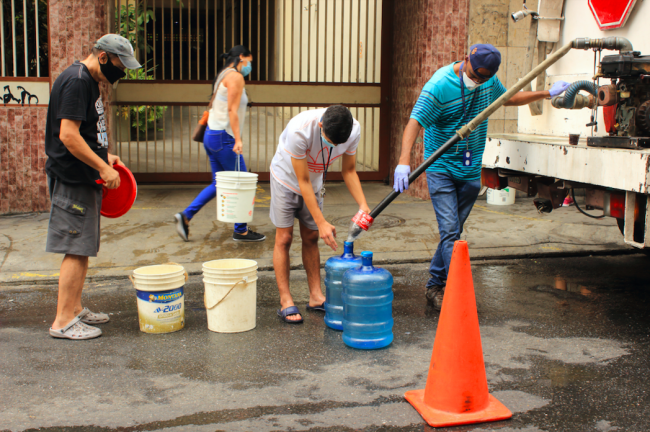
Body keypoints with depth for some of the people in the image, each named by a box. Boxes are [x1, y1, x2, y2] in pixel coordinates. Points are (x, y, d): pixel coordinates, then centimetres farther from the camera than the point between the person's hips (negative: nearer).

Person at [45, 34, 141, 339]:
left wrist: (104, 155, 14)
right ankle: (63, 322, -1)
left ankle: (75, 309, 24)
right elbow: (68, 136, -23)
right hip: (72, 180, -10)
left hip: (85, 178, 10)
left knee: (83, 248, 15)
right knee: (77, 250, -7)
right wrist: (103, 167, -19)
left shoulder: (89, 81, 16)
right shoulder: (76, 82, -16)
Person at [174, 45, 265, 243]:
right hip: (224, 137, -10)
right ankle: (241, 231, 9)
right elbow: (232, 110, -18)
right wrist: (238, 139, -22)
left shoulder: (223, 76, 18)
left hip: (212, 135, 10)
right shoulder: (236, 77, -10)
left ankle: (185, 216, 9)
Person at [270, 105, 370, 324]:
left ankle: (316, 297, 13)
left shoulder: (354, 130, -25)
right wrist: (322, 222, -33)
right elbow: (303, 181, -31)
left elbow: (349, 171, -10)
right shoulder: (299, 130, -39)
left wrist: (363, 205, -23)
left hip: (315, 183, 4)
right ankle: (286, 302, 0)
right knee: (284, 238, -6)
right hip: (287, 179, -4)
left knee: (311, 238, 7)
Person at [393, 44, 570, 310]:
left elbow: (510, 99, 25)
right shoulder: (439, 86, -17)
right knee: (450, 232, -12)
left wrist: (547, 93, 24)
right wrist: (404, 161, -39)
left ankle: (435, 286, 22)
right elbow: (414, 123, -25)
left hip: (471, 171, 6)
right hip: (441, 169, -5)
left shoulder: (489, 82, 4)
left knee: (453, 232, 9)